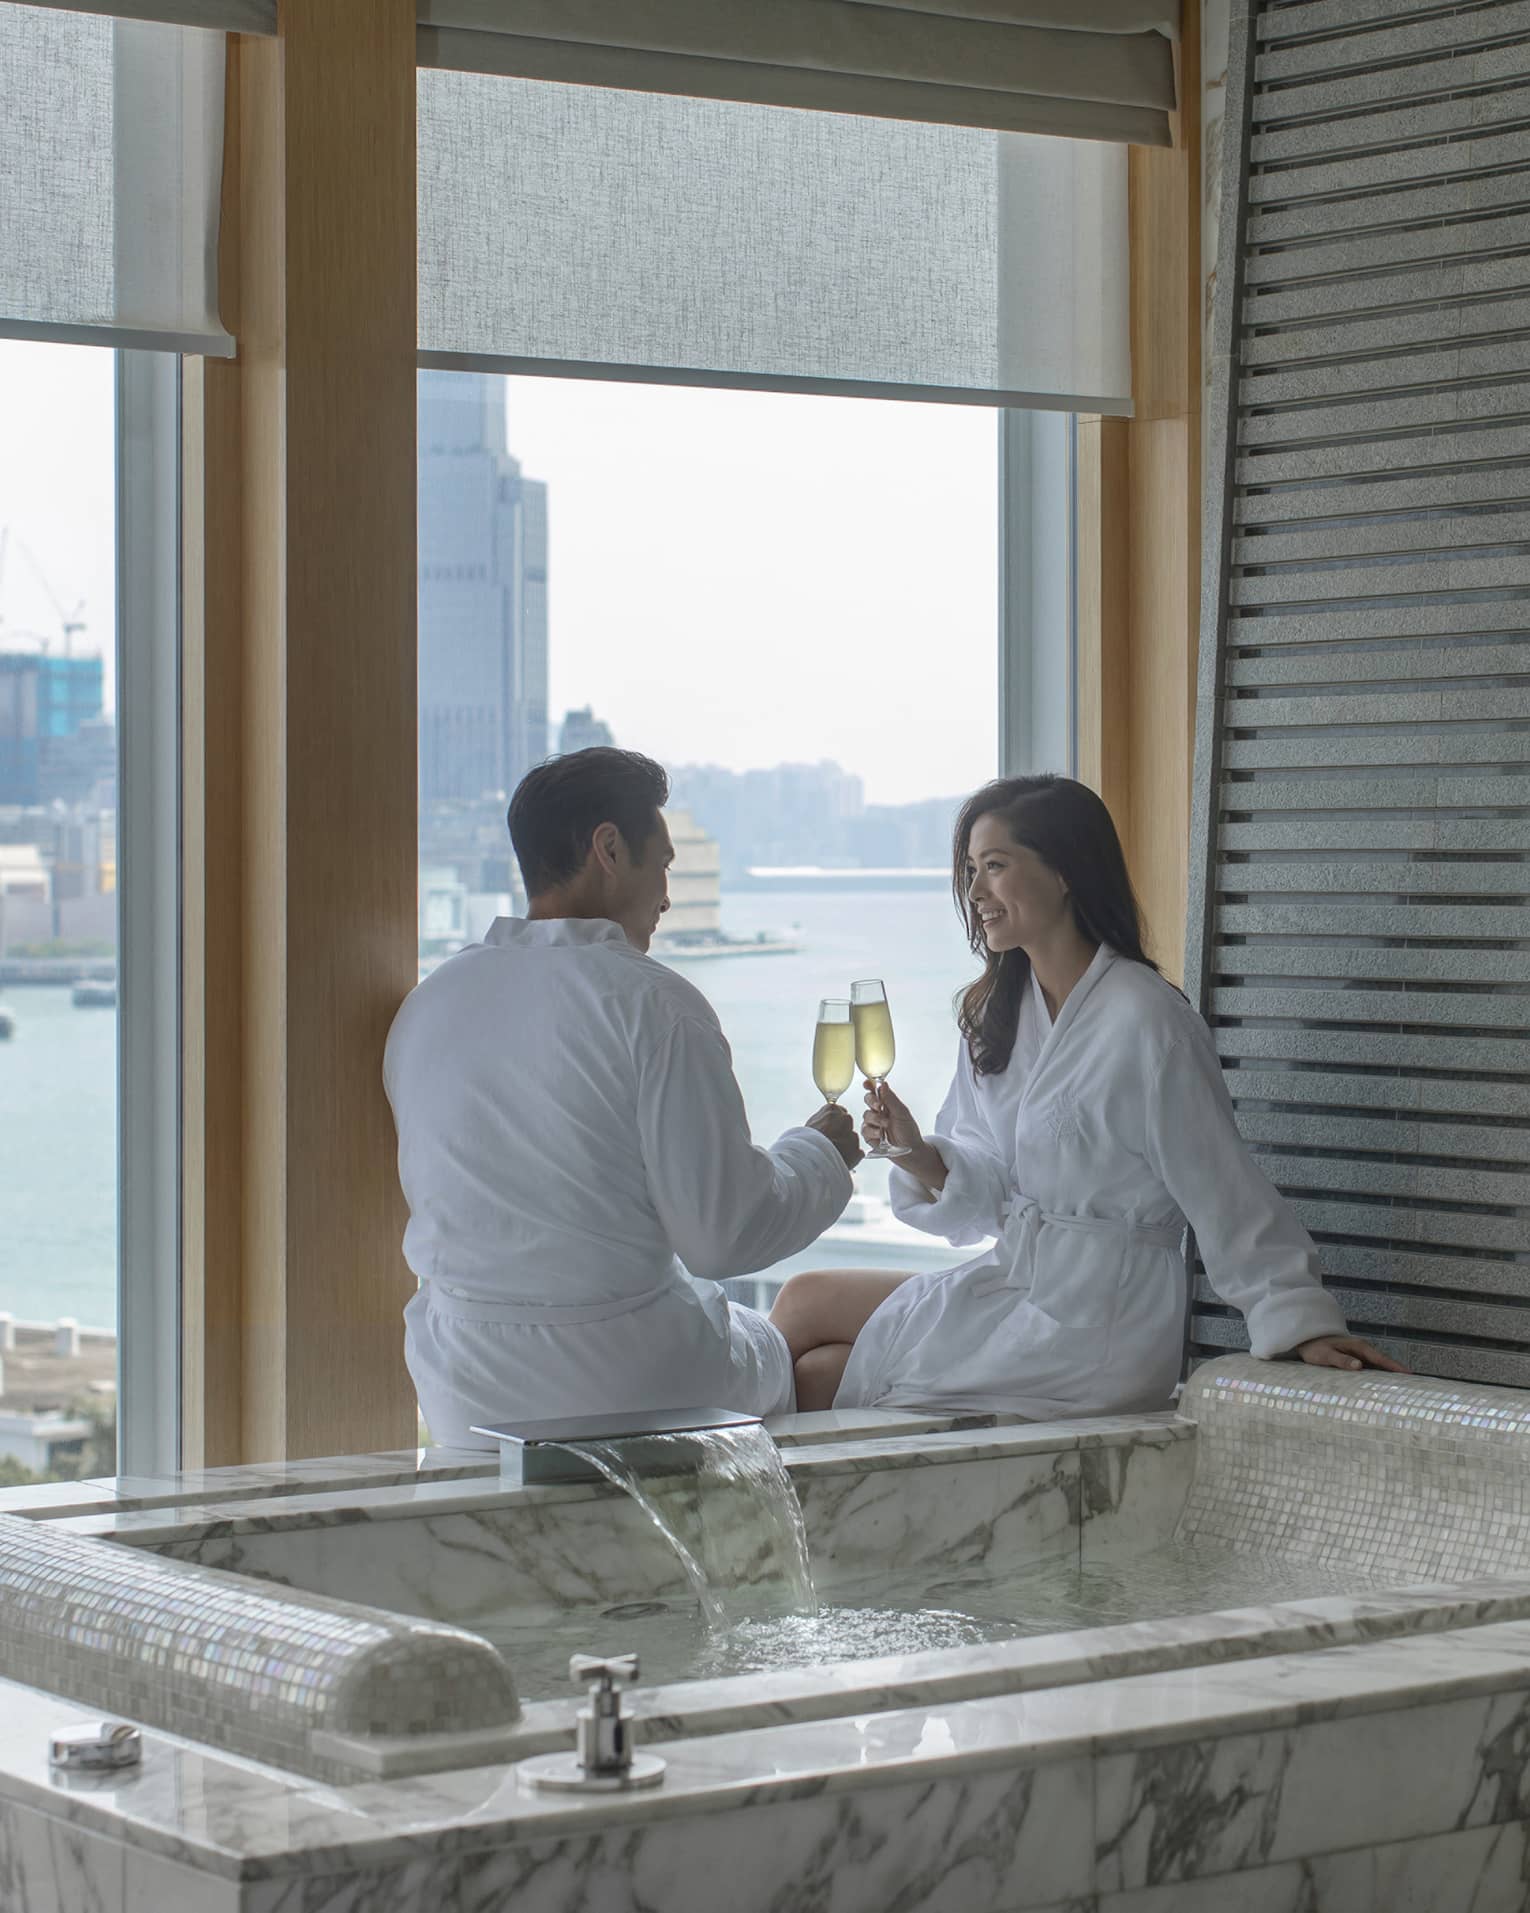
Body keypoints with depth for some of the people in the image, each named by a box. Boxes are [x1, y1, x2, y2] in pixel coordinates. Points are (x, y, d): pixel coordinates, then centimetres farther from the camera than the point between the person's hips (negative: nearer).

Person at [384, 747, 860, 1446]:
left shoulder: (426, 1003, 3)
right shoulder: (654, 1004, -16)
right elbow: (724, 1235, -15)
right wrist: (818, 1154, 4)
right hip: (628, 1388, -6)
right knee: (772, 1348, 26)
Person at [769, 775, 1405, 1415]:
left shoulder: (1145, 1022, -17)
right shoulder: (998, 1010, 9)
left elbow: (1226, 1195, -13)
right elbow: (991, 1190, 9)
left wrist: (1305, 1324, -14)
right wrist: (920, 1155, -10)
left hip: (1089, 1333, -7)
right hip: (1015, 1282, 8)